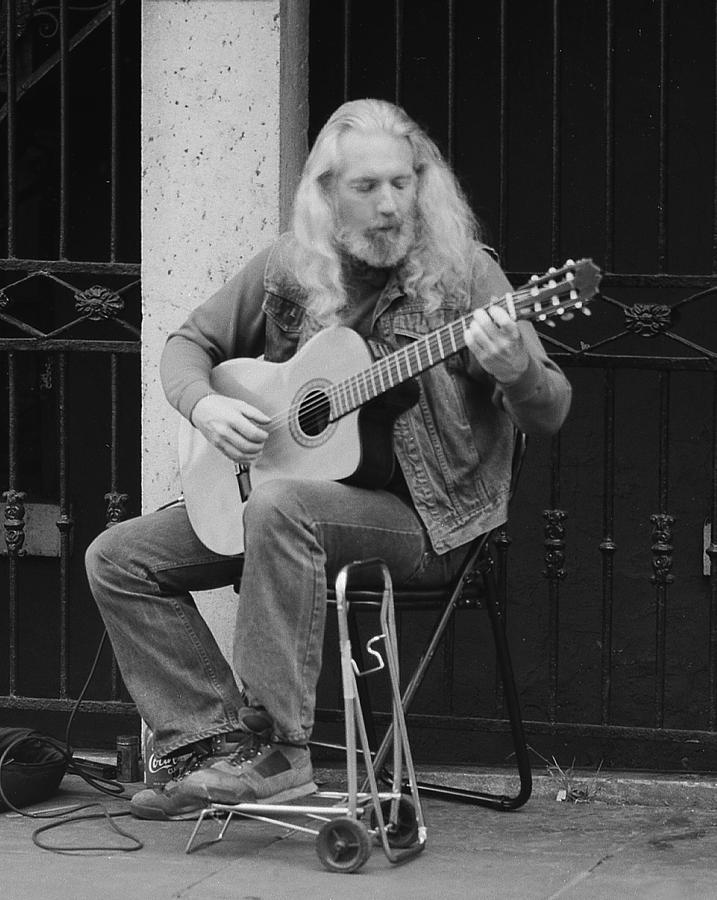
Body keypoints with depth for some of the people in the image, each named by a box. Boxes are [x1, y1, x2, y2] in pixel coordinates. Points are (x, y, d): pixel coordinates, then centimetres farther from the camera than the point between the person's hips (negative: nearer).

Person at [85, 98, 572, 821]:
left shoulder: (462, 273, -6)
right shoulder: (288, 269, 4)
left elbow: (548, 416, -9)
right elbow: (189, 345, 16)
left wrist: (516, 371, -33)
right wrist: (203, 405, -7)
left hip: (425, 519, -6)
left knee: (280, 502, -37)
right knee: (118, 559, -5)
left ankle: (276, 751, -33)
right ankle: (217, 739, -8)